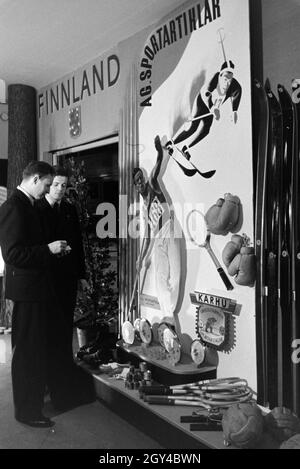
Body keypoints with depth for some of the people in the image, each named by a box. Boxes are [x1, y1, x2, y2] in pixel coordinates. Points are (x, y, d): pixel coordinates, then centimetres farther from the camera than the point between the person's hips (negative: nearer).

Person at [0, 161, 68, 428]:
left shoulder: (25, 205, 12)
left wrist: (53, 249, 7)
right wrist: (49, 249, -20)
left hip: (35, 288, 10)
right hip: (26, 289, -10)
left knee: (34, 348, 22)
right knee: (28, 350, 2)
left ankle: (33, 398, 40)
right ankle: (27, 411, 17)